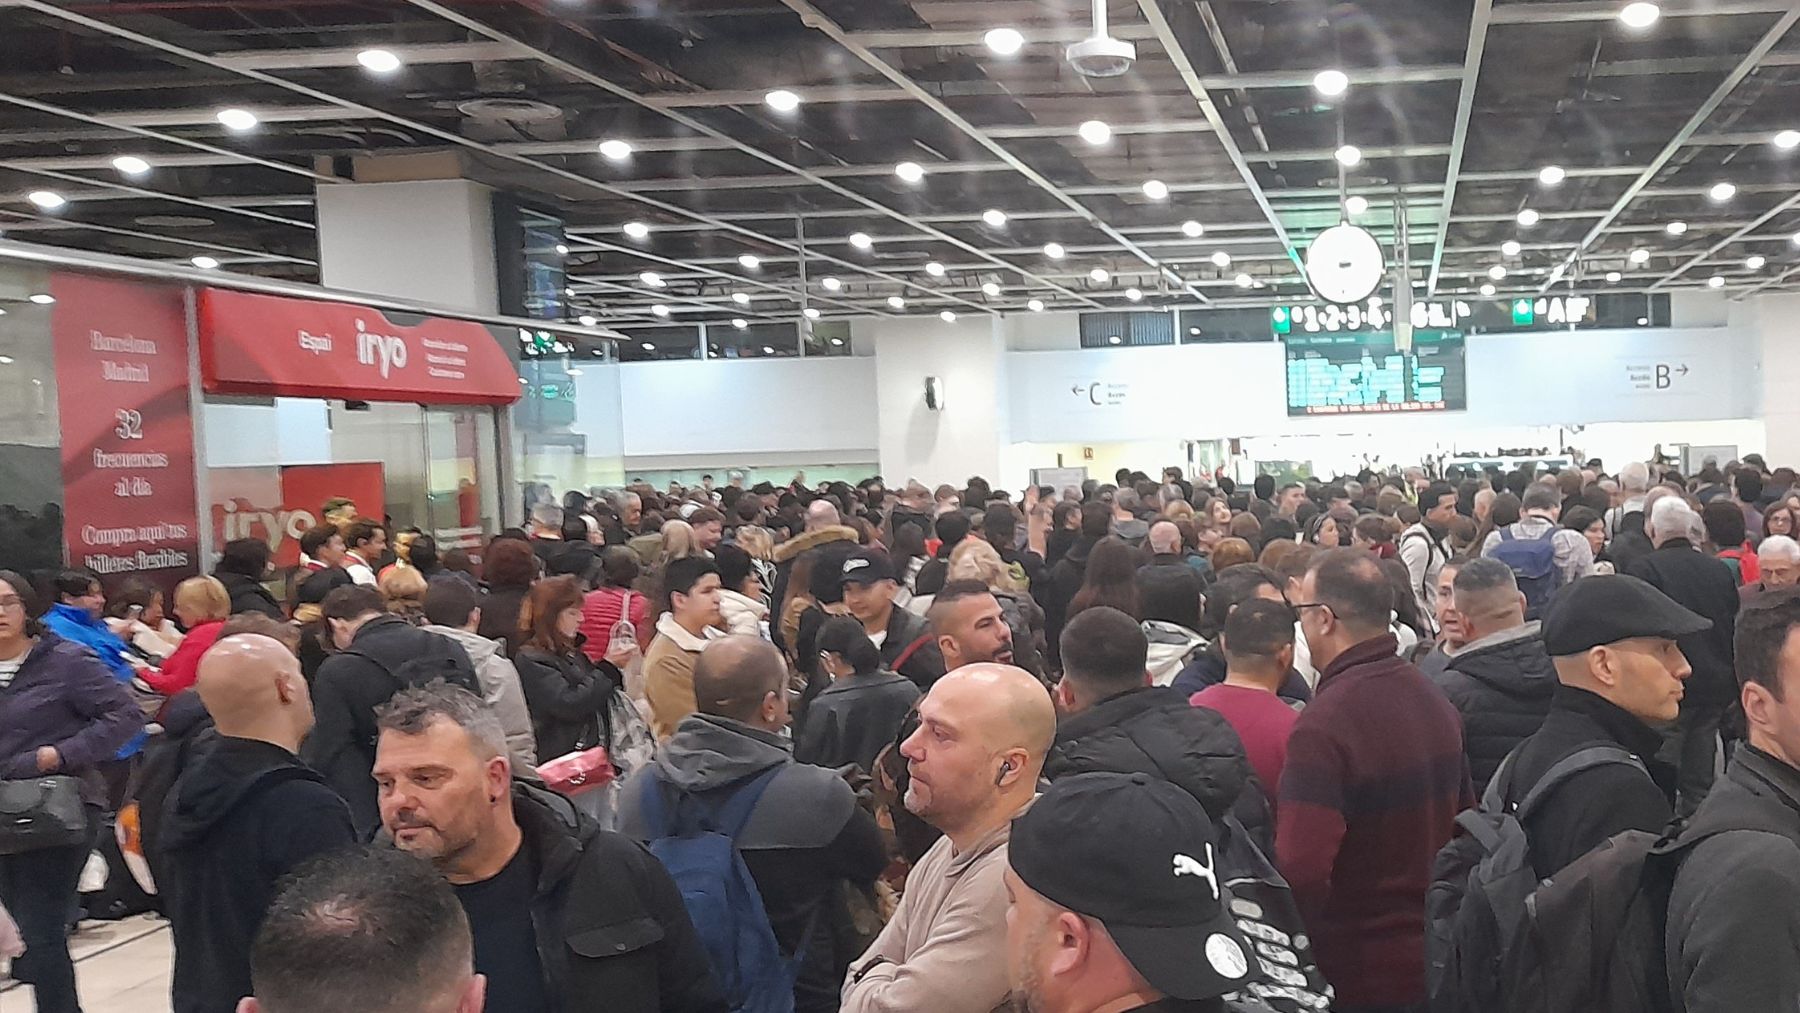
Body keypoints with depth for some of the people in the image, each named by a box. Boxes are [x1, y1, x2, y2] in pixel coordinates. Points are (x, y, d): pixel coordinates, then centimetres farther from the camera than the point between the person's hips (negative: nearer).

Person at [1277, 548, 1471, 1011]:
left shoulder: (1323, 724, -24)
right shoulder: (1435, 700, 3)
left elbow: (1300, 868, -30)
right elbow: (1464, 820, 14)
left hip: (1357, 975, -7)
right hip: (1434, 956, 8)